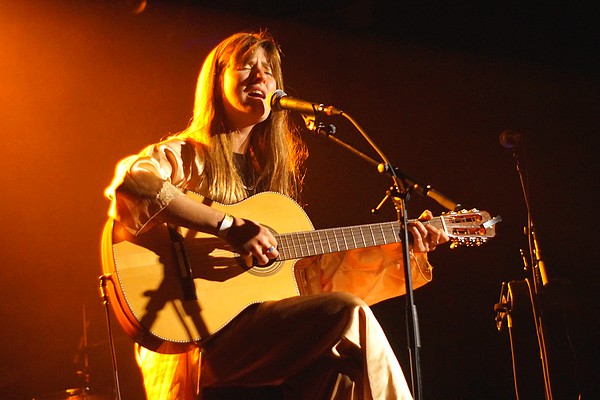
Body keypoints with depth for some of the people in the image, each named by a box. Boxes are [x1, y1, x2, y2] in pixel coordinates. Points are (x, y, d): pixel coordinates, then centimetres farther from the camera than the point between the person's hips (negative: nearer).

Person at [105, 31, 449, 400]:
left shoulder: (271, 174, 21)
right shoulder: (183, 156, 2)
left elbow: (311, 271, 18)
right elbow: (129, 181, -22)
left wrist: (398, 247, 12)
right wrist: (230, 227, -26)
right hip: (199, 340, -6)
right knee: (349, 312, -23)